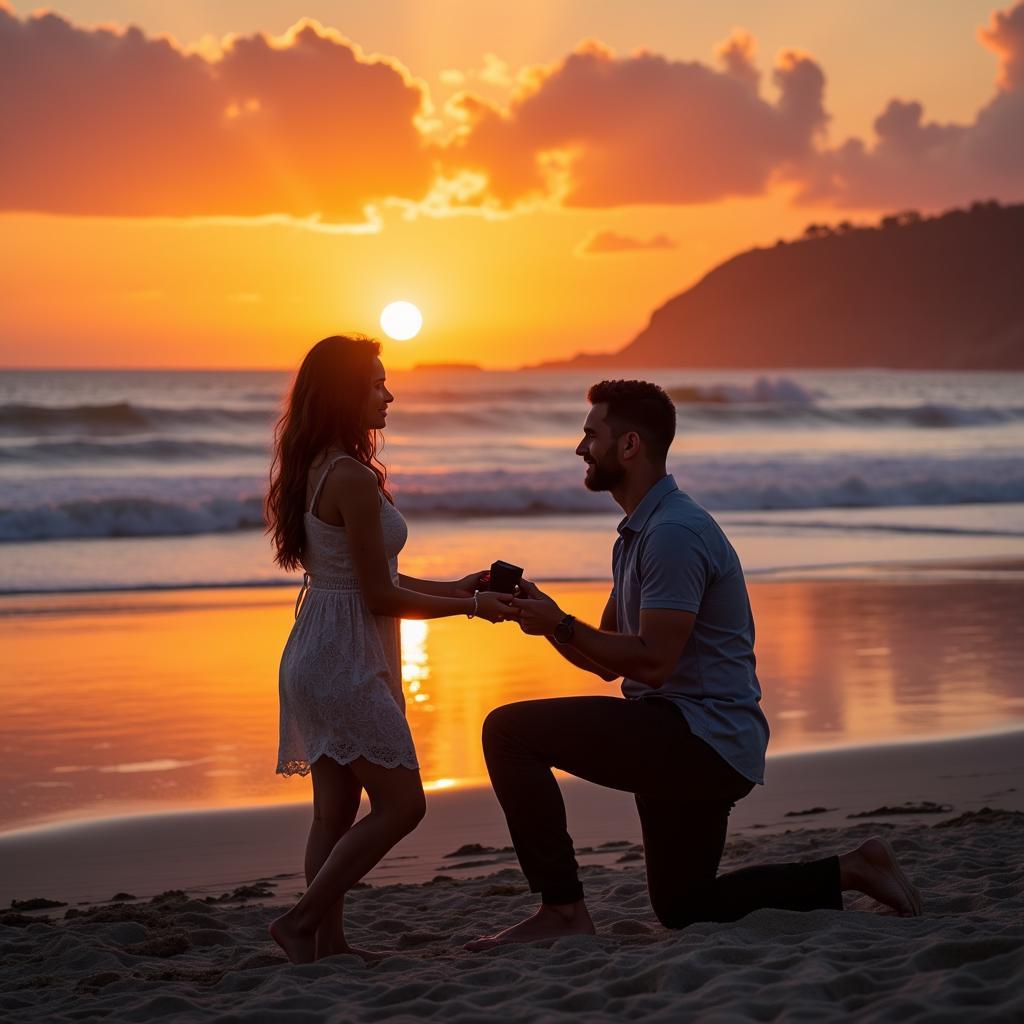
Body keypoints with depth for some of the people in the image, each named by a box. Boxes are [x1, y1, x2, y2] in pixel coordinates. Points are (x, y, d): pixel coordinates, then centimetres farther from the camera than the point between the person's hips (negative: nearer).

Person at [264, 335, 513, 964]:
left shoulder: (319, 470, 11)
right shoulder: (352, 478, -19)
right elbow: (381, 597, -16)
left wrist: (454, 586, 17)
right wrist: (470, 606, -6)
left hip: (318, 654, 10)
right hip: (345, 660, -10)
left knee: (336, 811, 13)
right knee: (401, 803, -3)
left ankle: (328, 941, 17)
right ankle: (303, 923, 0)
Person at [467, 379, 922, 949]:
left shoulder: (674, 532, -17)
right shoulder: (639, 533, 17)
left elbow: (652, 662, -23)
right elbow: (609, 662, 18)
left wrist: (561, 624, -16)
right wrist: (544, 615, 3)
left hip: (701, 738, -11)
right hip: (693, 749, 11)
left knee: (510, 732, -18)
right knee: (683, 908, 22)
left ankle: (563, 910, -15)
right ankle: (847, 873, 20)